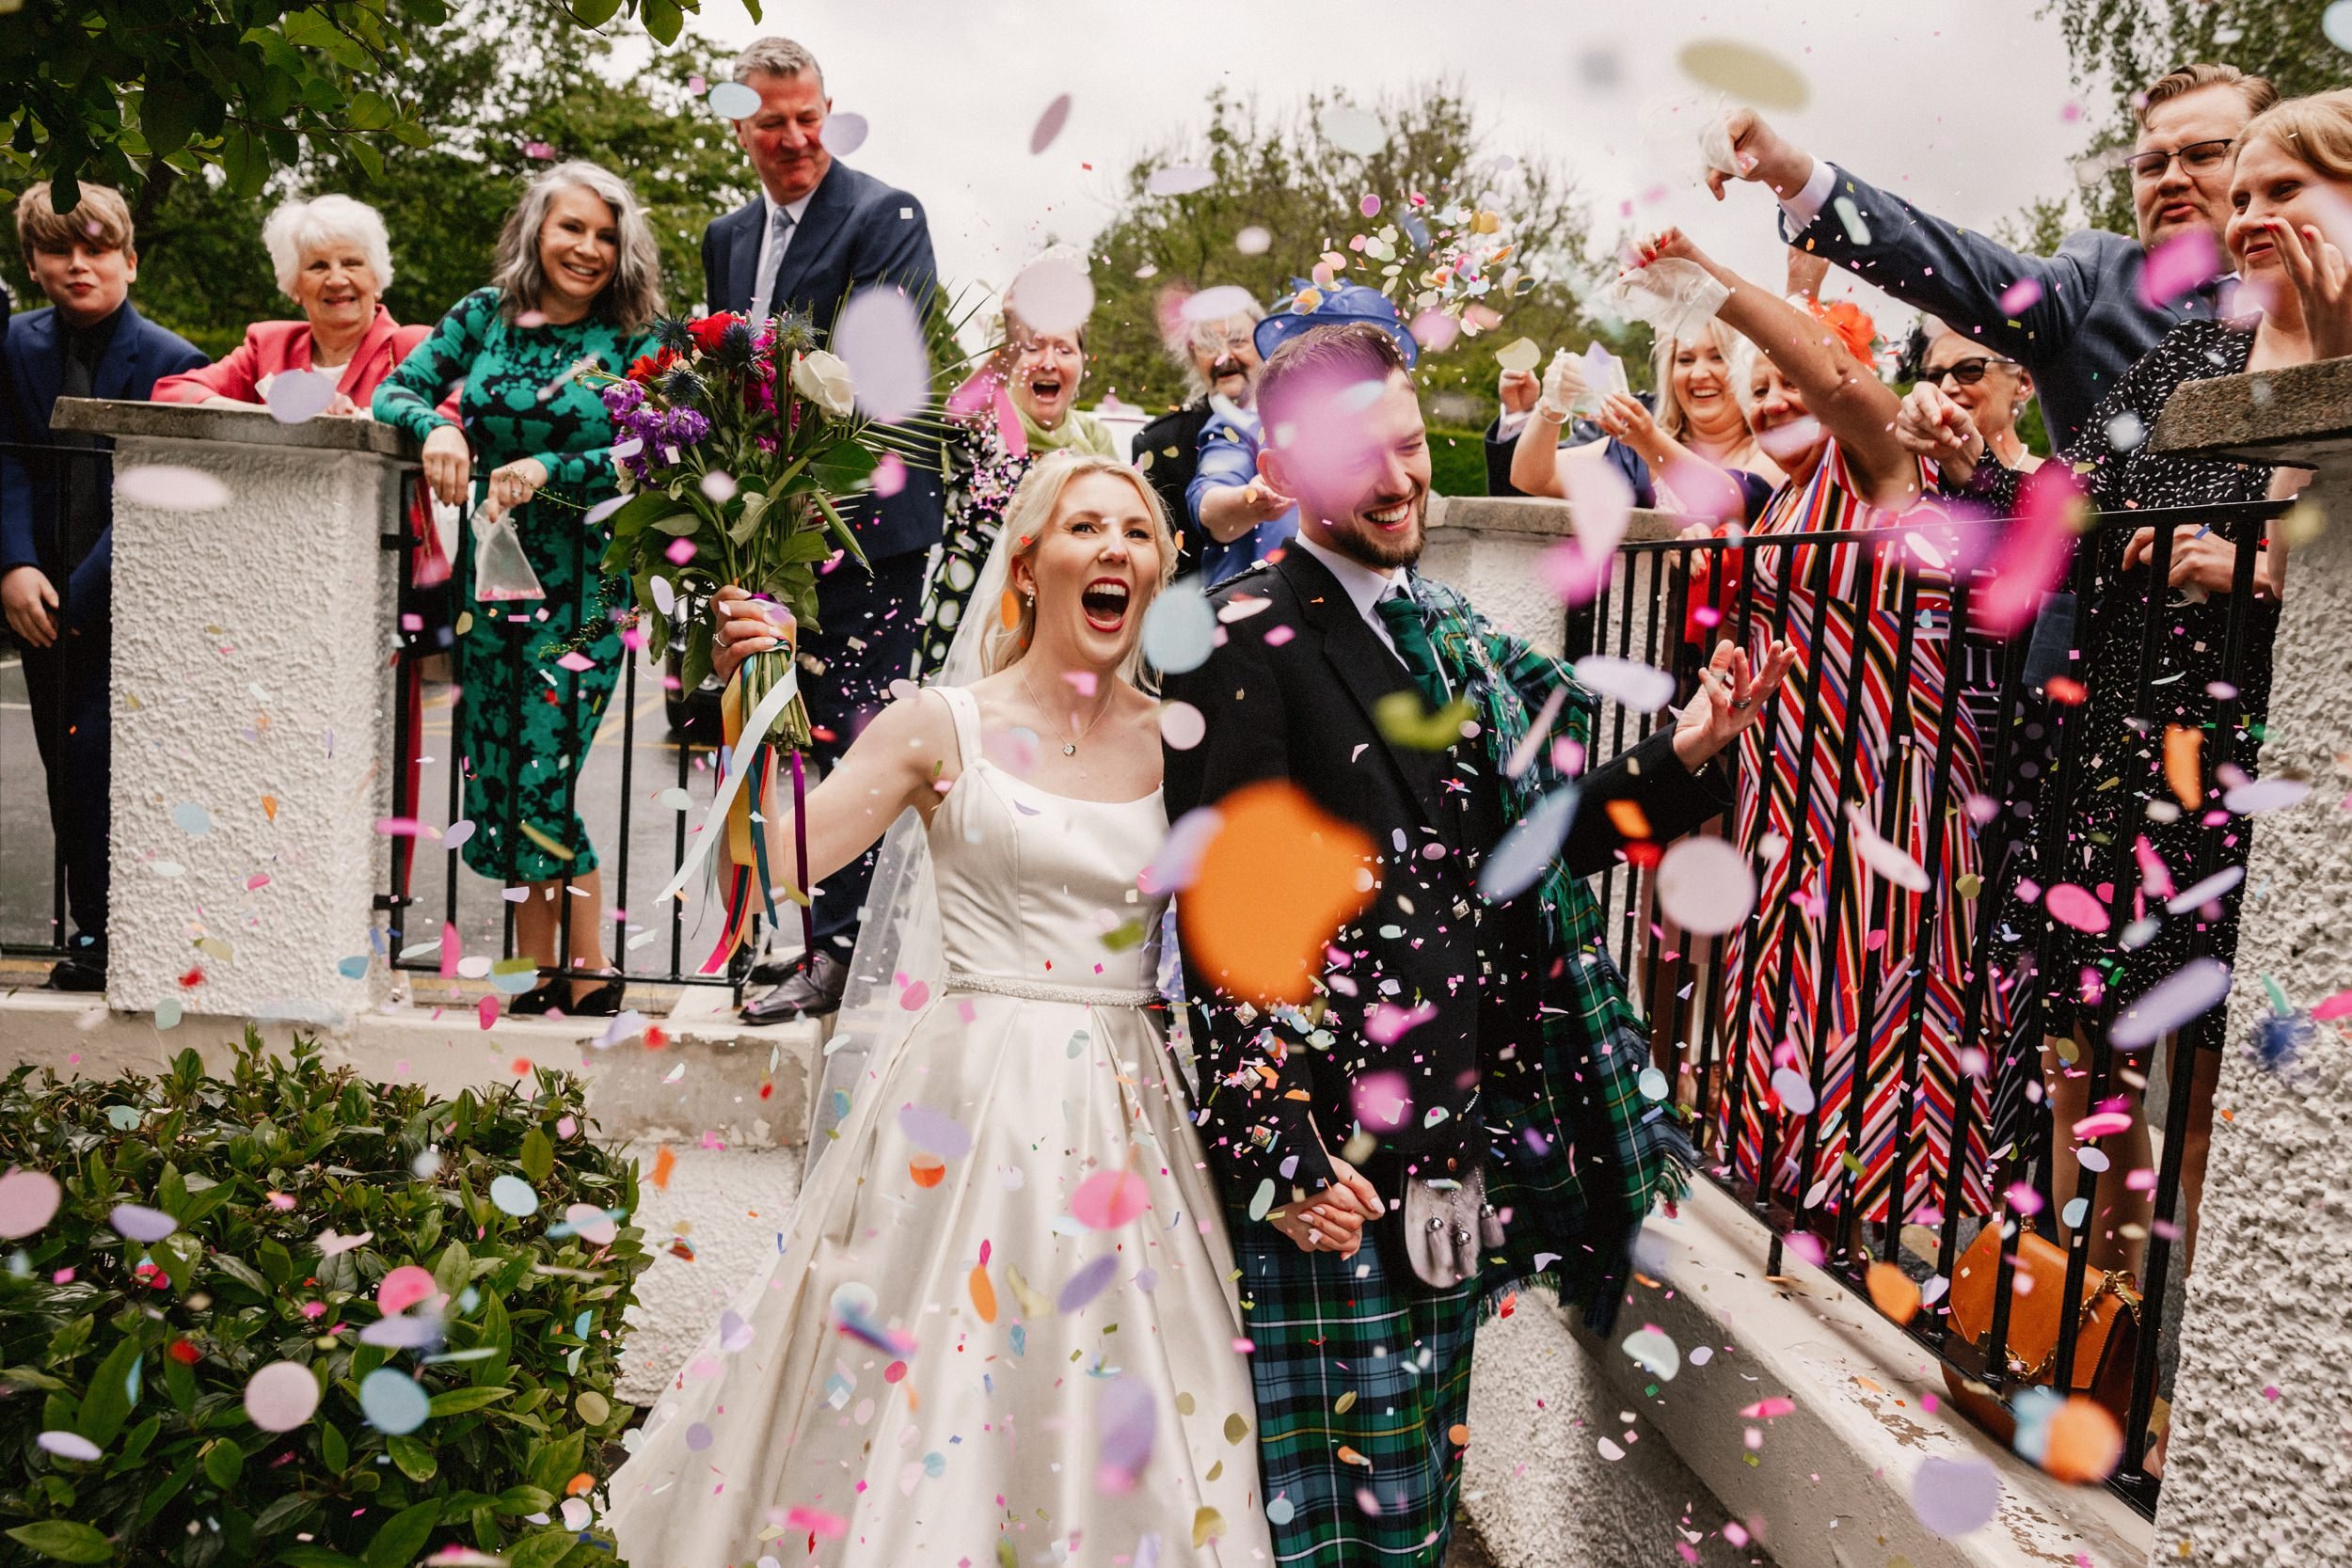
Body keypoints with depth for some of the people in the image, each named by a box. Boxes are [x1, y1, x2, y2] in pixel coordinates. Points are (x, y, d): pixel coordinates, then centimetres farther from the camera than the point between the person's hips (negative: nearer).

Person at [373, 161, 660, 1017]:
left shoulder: (635, 340, -2)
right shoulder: (483, 317, 8)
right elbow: (396, 389, 7)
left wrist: (547, 471, -21)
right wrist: (437, 426, -15)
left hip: (584, 585, -4)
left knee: (550, 768, -10)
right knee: (498, 768, 6)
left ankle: (587, 973, 3)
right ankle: (538, 972, 16)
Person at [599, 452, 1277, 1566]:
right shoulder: (943, 727, -1)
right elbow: (758, 879, -6)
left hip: (1128, 1114, 3)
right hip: (972, 1106, -3)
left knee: (1130, 1449, 11)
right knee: (929, 1420, 5)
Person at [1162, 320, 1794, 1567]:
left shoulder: (1449, 637, 13)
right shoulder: (1250, 639, -12)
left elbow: (1525, 854, 15)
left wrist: (1682, 759, 3)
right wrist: (1280, 1159, -18)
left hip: (1462, 1145, 7)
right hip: (1329, 1164, -7)